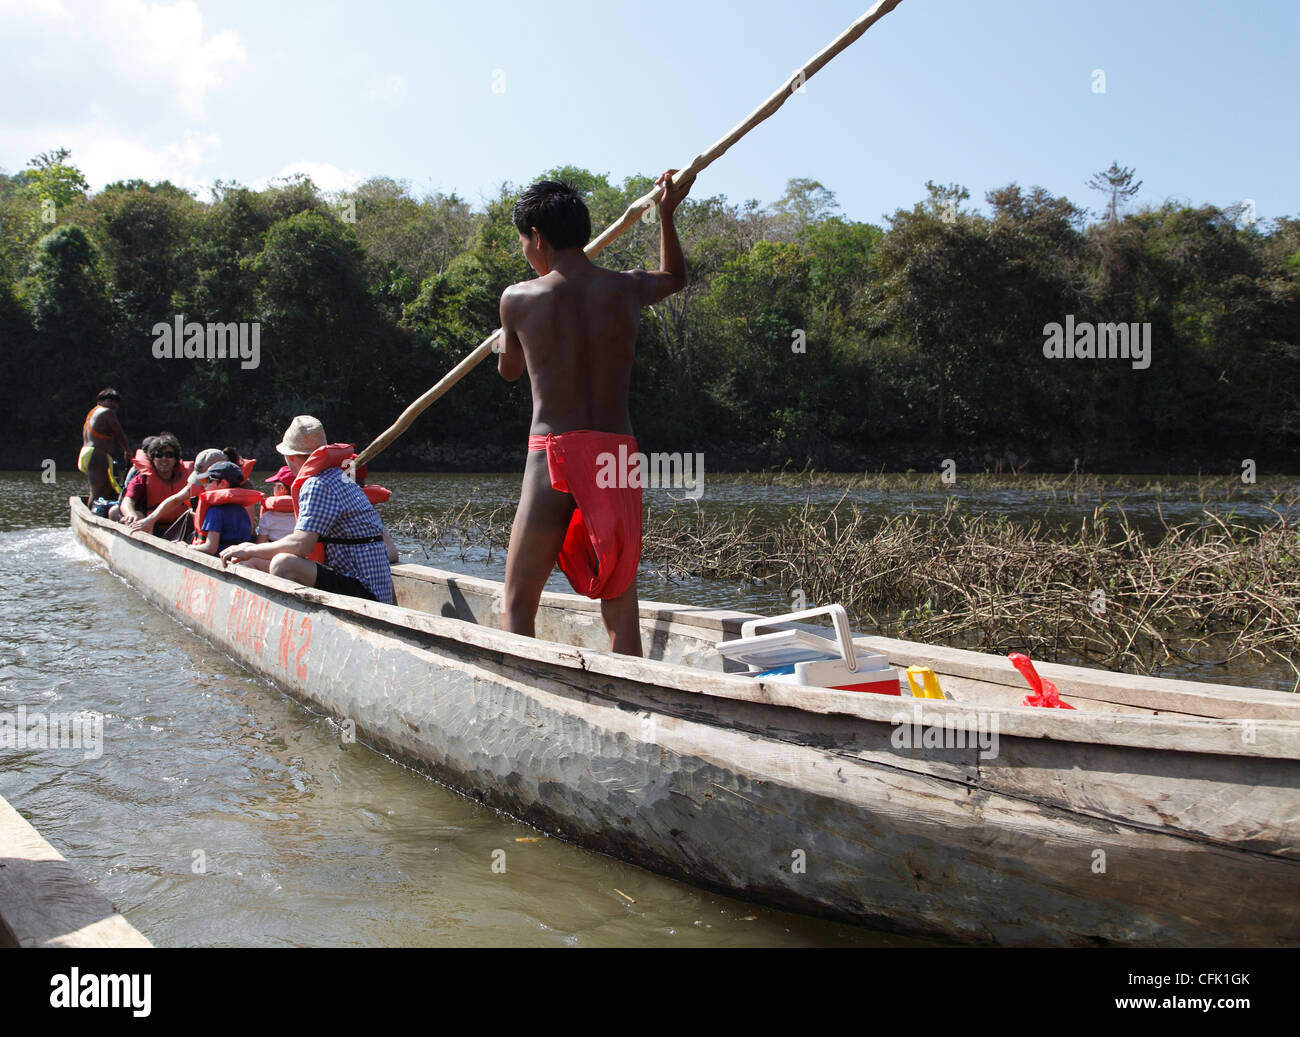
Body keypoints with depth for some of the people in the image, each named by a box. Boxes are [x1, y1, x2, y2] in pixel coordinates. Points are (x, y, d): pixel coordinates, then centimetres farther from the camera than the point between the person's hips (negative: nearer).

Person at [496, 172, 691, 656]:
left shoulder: (519, 298, 0)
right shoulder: (626, 288, 7)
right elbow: (675, 276, 31)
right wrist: (667, 213, 41)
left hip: (553, 454, -3)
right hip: (619, 454, 3)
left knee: (519, 602, 5)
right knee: (620, 604, 9)